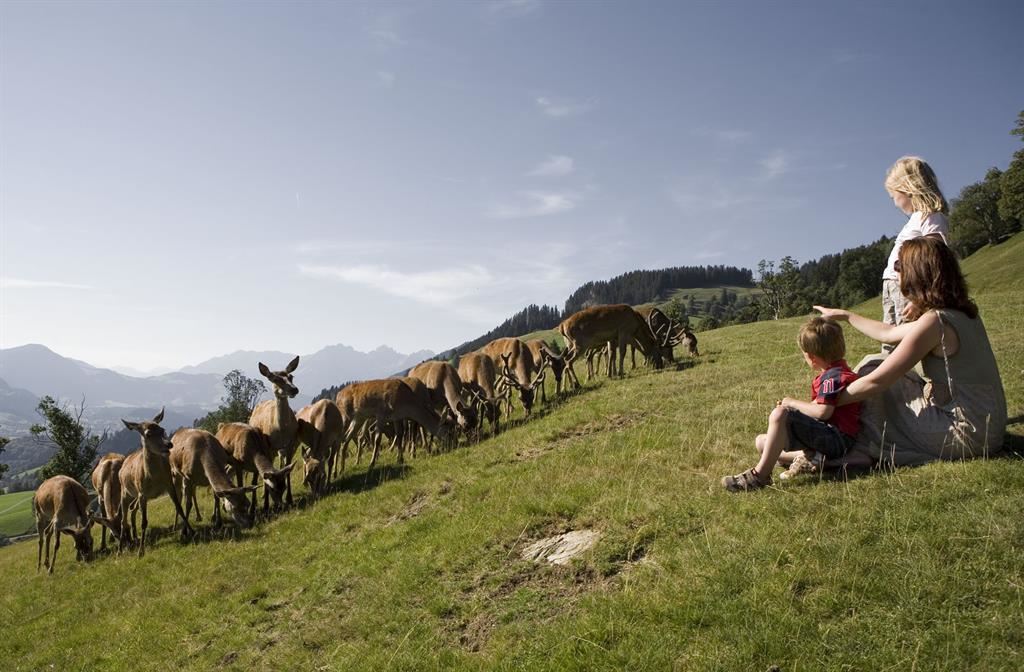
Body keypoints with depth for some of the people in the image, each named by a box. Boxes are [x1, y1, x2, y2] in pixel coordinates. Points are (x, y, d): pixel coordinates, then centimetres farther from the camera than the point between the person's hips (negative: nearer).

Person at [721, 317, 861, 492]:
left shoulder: (833, 376, -15)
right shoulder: (836, 371, 18)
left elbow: (823, 412, -27)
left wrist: (792, 403, -13)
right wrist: (794, 407, 14)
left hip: (837, 439, -11)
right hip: (827, 439, 11)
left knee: (780, 414, -30)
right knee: (761, 441, 9)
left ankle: (760, 474, -28)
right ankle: (807, 456, -13)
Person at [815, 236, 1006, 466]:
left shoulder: (934, 322, -21)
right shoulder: (961, 312, 7)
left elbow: (875, 382, -19)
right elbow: (888, 333, 20)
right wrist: (845, 315, 30)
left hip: (967, 436, -9)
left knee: (873, 368, -3)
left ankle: (860, 450, 7)